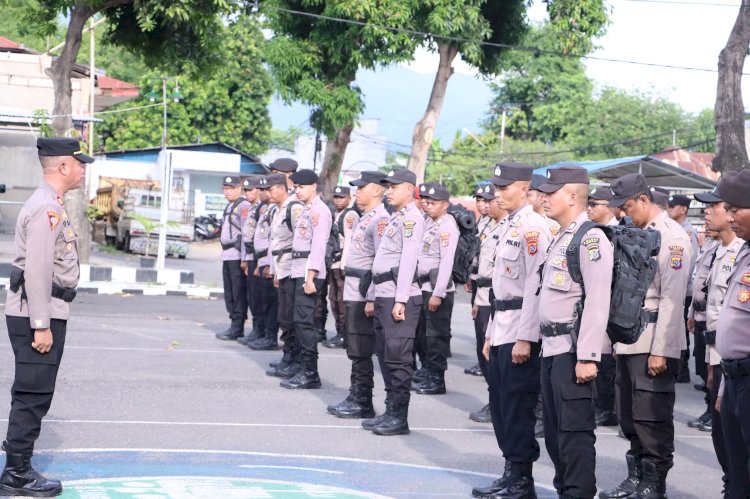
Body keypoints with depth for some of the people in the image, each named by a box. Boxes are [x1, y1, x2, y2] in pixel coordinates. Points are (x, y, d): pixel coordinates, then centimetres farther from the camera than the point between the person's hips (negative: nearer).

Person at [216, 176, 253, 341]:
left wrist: (244, 258, -19)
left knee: (239, 293, -5)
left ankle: (237, 328, -2)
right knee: (229, 294, 11)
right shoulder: (229, 207, 20)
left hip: (238, 257, -9)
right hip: (227, 257, 9)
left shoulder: (243, 206, -9)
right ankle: (234, 325, 17)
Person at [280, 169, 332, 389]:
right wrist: (304, 275, 19)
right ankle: (304, 369, 16)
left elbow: (318, 246, -18)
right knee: (299, 321, 10)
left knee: (304, 321, -11)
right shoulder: (306, 210, 19)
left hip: (309, 273, -10)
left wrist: (311, 277, -22)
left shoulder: (319, 210, -11)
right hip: (299, 272, 10)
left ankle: (310, 374, -8)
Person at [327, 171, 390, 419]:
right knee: (355, 350, 14)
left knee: (361, 352, -4)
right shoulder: (366, 218, 17)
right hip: (354, 293, 10)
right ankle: (355, 397, 22)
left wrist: (372, 298, -22)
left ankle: (363, 403, 3)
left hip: (365, 295, -10)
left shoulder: (380, 220, -15)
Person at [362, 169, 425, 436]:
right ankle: (390, 412, 19)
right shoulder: (395, 218, 19)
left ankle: (399, 417, -1)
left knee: (397, 358, -6)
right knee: (385, 355, 12)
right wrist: (377, 297, 18)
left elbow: (408, 260, -17)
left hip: (400, 297, -10)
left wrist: (400, 300, -21)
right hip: (384, 295, 10)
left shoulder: (412, 218, -10)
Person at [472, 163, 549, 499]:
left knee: (517, 406, -4)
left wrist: (525, 338, -21)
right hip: (502, 329, 10)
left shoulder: (533, 227, -13)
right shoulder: (510, 227, 17)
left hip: (521, 332, -10)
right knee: (500, 404, 13)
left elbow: (535, 286, -19)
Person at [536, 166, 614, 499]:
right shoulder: (561, 238, 17)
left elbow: (597, 303, -20)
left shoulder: (590, 239, -13)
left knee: (575, 430, -6)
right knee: (554, 429, 15)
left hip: (573, 350, -10)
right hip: (551, 347, 10)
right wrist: (545, 344, 19)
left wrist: (587, 357, -23)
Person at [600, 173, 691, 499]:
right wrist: (617, 337, 11)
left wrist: (660, 350, -19)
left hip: (654, 343, -8)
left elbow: (672, 298, -16)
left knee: (653, 419, -3)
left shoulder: (672, 237, -11)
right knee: (629, 417, 13)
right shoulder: (636, 234, 15)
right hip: (628, 341, 8)